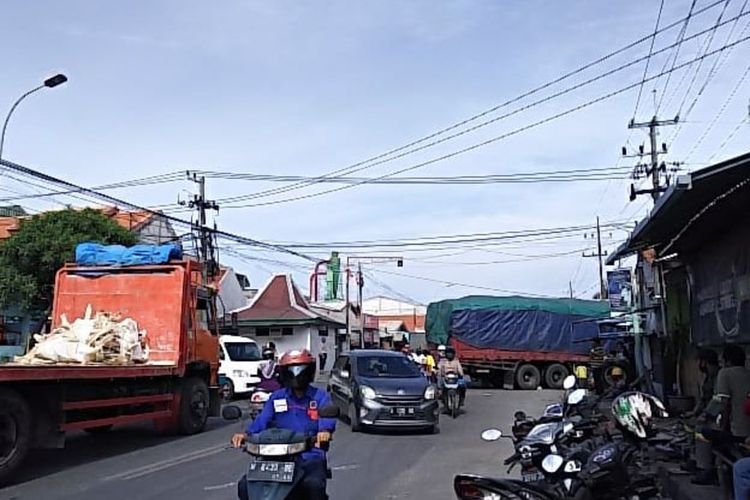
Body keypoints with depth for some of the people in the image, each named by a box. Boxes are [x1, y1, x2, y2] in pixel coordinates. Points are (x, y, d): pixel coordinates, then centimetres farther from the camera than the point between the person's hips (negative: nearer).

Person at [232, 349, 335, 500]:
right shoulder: (276, 397, 14)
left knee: (314, 485, -35)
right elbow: (262, 420, 0)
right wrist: (246, 434, -21)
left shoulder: (320, 396, 4)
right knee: (245, 485, -13)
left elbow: (327, 416, -16)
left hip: (311, 457, -3)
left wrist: (325, 430, -40)